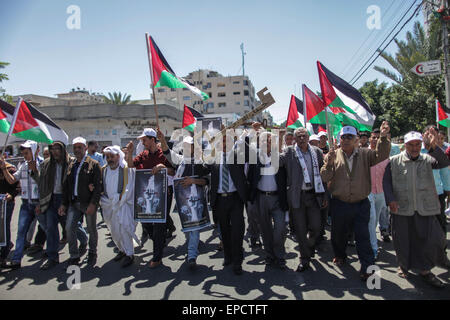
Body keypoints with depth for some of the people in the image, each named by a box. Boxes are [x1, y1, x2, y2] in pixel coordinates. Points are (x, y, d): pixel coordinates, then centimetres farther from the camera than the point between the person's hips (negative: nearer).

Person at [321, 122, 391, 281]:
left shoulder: (365, 154, 4)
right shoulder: (333, 155, 0)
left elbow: (381, 156, -13)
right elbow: (324, 178, -7)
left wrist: (383, 137, -26)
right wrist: (329, 163, -25)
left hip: (361, 204, 0)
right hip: (339, 204, 1)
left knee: (363, 236, 0)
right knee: (338, 233, 15)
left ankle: (367, 267, 10)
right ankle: (340, 255, 41)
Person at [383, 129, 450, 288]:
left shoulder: (427, 160, 3)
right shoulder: (395, 161, 1)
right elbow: (386, 181, 2)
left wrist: (433, 147, -32)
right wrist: (390, 199, -10)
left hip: (426, 209, 1)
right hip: (402, 209, -1)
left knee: (433, 240, 3)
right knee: (403, 241, 9)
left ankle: (425, 270, 24)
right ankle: (403, 266, 33)